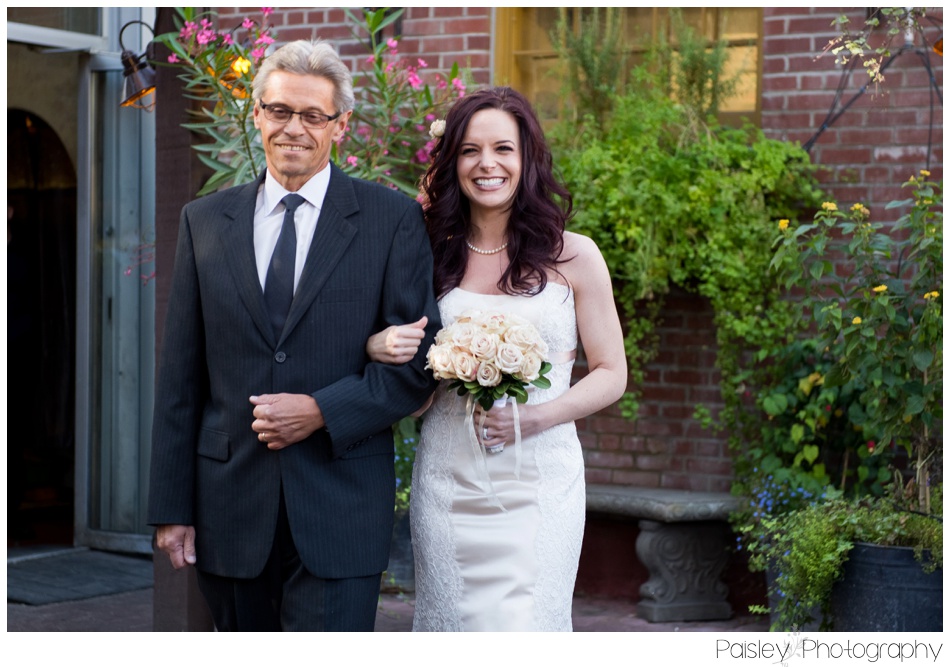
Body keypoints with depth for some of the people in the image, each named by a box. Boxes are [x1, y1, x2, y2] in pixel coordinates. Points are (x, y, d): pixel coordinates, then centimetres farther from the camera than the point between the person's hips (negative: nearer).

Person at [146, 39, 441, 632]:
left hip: (340, 512, -3)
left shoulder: (394, 219, 0)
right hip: (230, 510, 3)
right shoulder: (205, 221, 8)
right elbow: (180, 377, 7)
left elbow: (420, 361, -2)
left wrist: (321, 411, -15)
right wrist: (172, 507, 4)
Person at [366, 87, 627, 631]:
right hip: (447, 481, 2)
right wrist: (379, 347, -8)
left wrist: (535, 417, -14)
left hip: (538, 483, -2)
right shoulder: (434, 255, 7)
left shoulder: (573, 256, 0)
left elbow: (611, 374, 3)